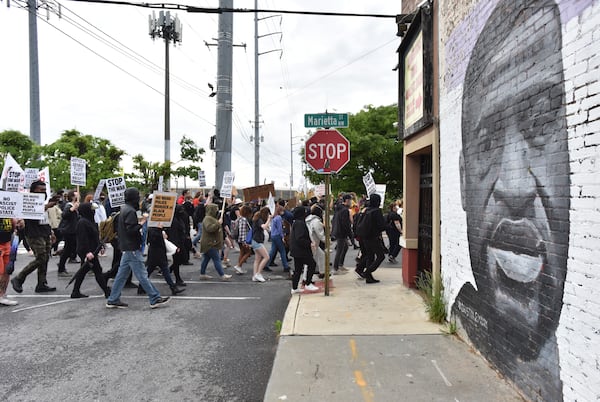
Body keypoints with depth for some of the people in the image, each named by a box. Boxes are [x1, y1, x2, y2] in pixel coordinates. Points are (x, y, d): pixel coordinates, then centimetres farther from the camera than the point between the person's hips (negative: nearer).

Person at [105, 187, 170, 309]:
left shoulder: (124, 209, 13)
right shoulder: (130, 211, -17)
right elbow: (131, 230, -24)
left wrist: (139, 221, 9)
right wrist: (141, 223, -13)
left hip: (126, 247, 10)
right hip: (132, 248, -10)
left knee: (122, 274, 14)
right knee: (142, 275, -4)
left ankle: (113, 300, 19)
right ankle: (155, 299, 1)